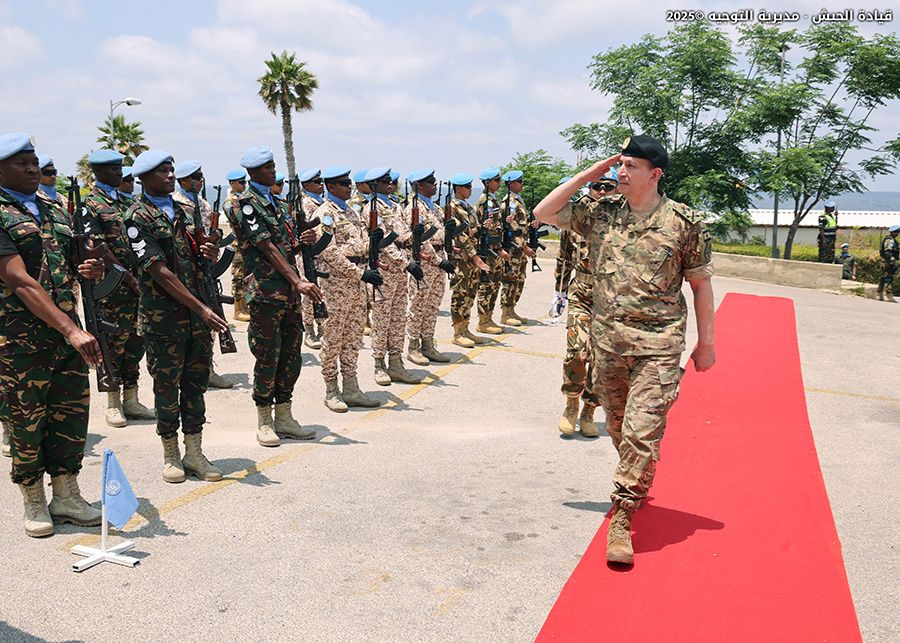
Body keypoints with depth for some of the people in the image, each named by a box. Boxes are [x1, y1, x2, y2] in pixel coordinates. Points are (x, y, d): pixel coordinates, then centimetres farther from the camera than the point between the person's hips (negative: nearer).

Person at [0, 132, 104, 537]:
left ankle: (66, 495, 24)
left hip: (67, 332, 6)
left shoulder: (54, 209, 13)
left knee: (72, 412, 9)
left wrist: (86, 271, -2)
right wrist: (71, 330, -26)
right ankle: (34, 503, 21)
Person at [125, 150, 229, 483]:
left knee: (196, 381, 10)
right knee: (167, 386, 5)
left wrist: (212, 251, -5)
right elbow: (160, 272, -17)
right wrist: (202, 308, -23)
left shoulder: (185, 211, 13)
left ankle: (194, 452, 20)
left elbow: (204, 255, 22)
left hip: (197, 314, 6)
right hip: (163, 316, -6)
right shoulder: (137, 217, -8)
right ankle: (171, 456, 19)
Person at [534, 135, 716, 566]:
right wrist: (590, 174, 1)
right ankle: (637, 485, 41)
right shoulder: (600, 213, 5)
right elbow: (543, 213, 4)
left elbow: (701, 283, 3)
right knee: (618, 427, 17)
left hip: (658, 347, -4)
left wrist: (706, 342, 3)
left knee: (642, 430, -12)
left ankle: (621, 517, -4)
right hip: (607, 340, 4)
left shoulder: (683, 221, -3)